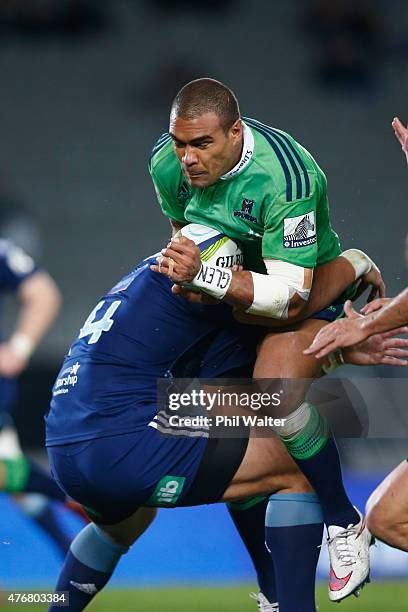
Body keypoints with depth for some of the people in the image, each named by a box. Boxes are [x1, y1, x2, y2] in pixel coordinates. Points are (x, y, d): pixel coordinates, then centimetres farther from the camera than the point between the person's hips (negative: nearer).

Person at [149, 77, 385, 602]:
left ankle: (345, 525, -11)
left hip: (313, 286, -7)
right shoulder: (166, 161, -17)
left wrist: (205, 276, -45)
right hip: (235, 275, 7)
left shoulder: (287, 178, -37)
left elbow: (291, 297, -38)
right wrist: (186, 274, -3)